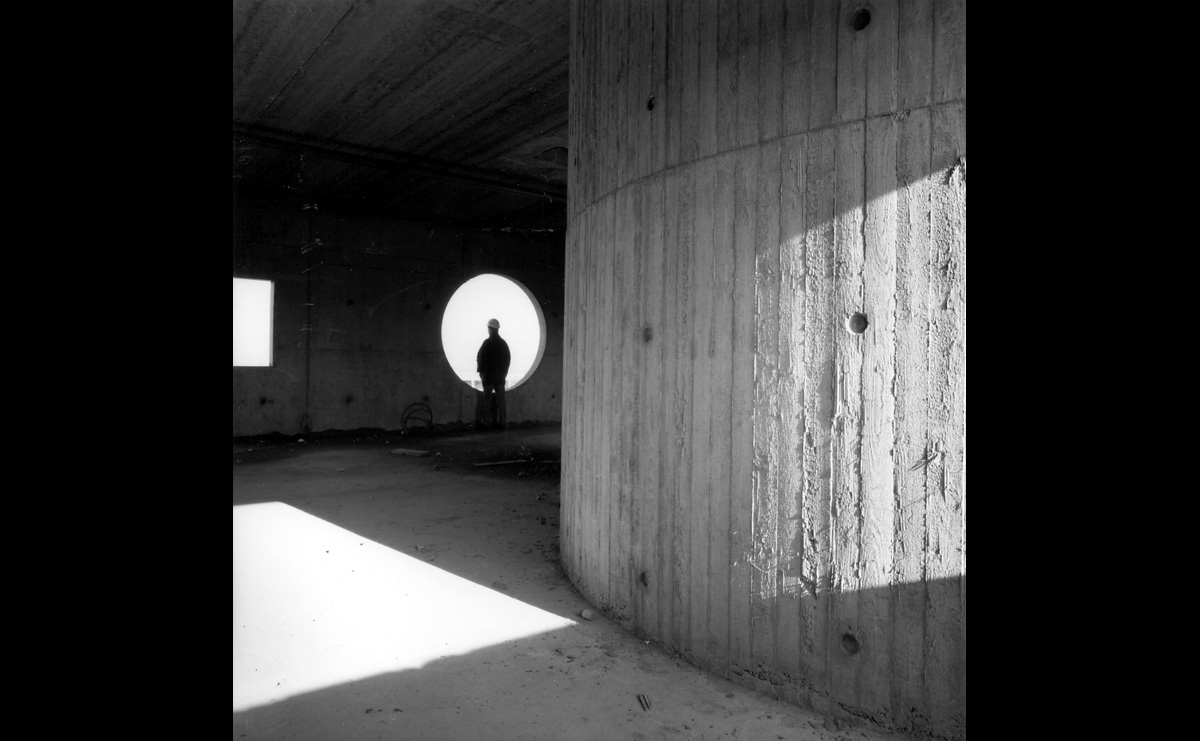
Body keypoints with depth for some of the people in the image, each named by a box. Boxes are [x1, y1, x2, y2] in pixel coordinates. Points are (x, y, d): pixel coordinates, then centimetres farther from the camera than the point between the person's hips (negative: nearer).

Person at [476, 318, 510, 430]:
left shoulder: (487, 343, -9)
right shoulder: (503, 343, 8)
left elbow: (480, 358, -11)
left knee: (487, 399, -1)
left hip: (488, 375, -5)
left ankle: (487, 422, -3)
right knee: (500, 399, 7)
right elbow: (508, 358, 12)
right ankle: (502, 422, 6)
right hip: (500, 375, 5)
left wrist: (480, 371, -1)